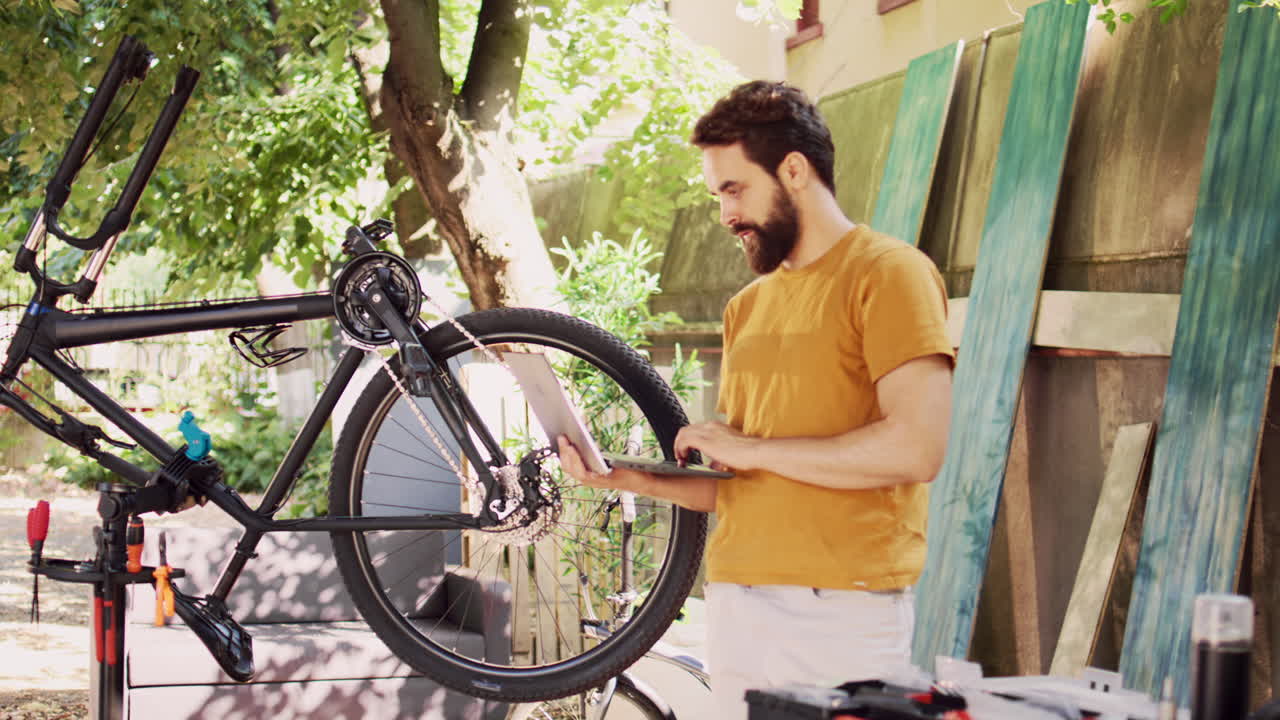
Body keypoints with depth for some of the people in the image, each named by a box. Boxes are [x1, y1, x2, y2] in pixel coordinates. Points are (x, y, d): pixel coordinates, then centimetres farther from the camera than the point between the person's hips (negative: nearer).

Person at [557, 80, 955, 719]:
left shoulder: (887, 272, -4)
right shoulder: (747, 307, 19)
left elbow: (919, 446, -17)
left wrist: (752, 448, -9)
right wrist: (638, 479, 2)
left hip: (842, 613, -6)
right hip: (734, 607, 6)